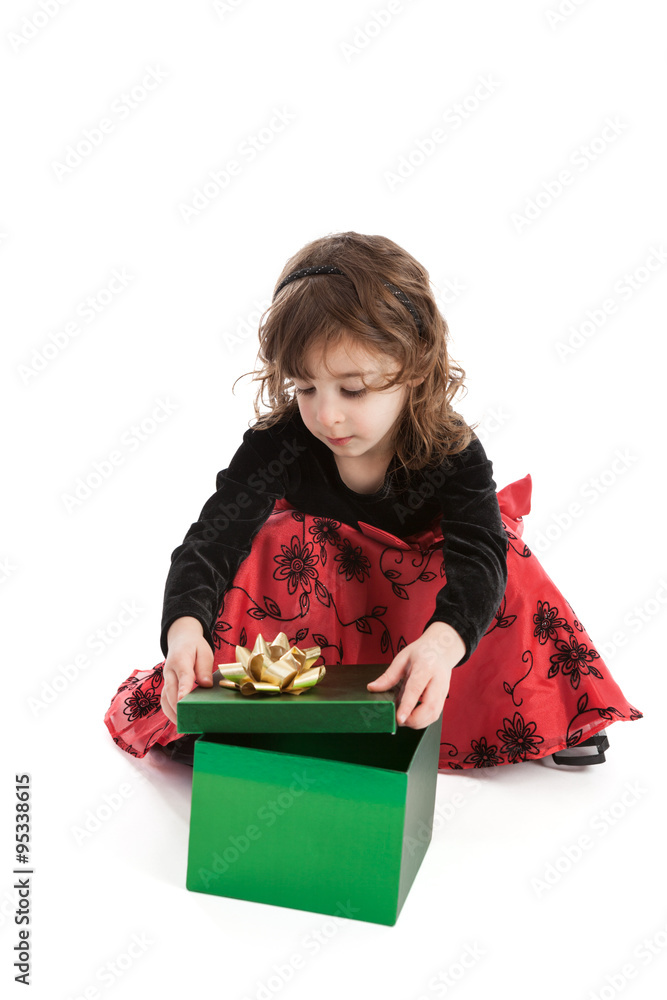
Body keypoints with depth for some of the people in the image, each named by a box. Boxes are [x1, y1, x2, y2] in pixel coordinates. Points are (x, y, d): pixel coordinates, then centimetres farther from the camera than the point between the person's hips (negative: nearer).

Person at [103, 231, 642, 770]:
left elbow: (478, 557, -41)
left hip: (421, 590, 0)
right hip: (314, 587, 0)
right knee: (278, 539, -31)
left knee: (510, 557, -25)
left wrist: (442, 642, -63)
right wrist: (185, 626, -54)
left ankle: (543, 709, -2)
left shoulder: (454, 453, -28)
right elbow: (213, 539, -32)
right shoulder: (279, 444, -28)